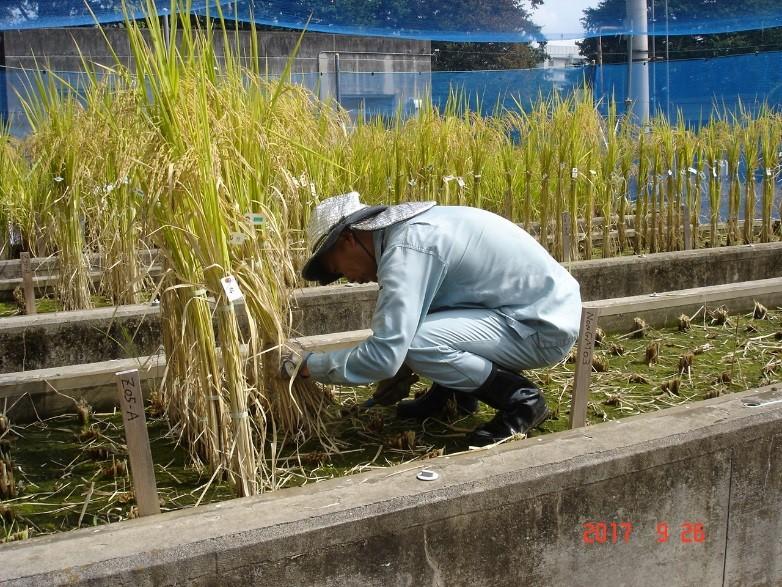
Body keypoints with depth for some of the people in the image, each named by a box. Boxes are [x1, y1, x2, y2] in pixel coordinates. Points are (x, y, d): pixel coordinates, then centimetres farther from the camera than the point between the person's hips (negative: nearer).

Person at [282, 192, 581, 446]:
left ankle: (521, 400, -5)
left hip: (544, 327, -10)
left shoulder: (405, 250, -22)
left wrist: (309, 365, -12)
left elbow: (384, 355, -26)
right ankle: (451, 389, 18)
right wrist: (408, 369, 16)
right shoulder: (410, 227, 8)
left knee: (413, 342, -23)